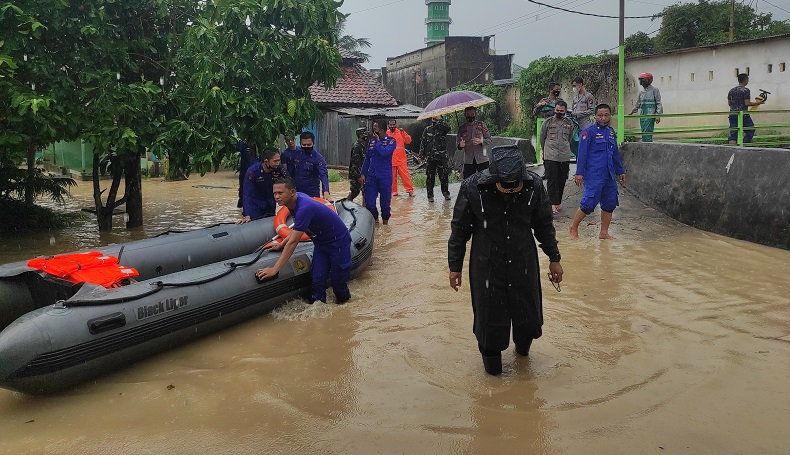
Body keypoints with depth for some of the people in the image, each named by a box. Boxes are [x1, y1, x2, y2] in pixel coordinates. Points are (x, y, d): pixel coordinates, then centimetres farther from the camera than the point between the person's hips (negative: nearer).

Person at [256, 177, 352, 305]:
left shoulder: (304, 208, -35)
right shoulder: (295, 199, -8)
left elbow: (293, 242, -36)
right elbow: (297, 229, 10)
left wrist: (274, 269, -36)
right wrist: (281, 245, 2)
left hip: (338, 242, -8)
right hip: (320, 243, 8)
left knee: (338, 282, 1)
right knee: (317, 280, -2)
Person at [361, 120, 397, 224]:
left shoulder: (391, 141, -4)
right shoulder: (371, 141, 9)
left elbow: (384, 152, -23)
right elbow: (367, 158, 14)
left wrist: (378, 141, -11)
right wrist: (363, 173, 11)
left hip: (385, 176, -4)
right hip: (371, 175, 4)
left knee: (385, 201, 5)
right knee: (369, 201, 0)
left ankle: (385, 221, 21)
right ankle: (374, 219, 21)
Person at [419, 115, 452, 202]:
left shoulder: (442, 128, 3)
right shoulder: (427, 129, 9)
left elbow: (448, 127, -23)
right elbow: (423, 142, 11)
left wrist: (439, 119, -19)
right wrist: (423, 154, 5)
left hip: (442, 157, -1)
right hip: (430, 157, 2)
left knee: (444, 176, 1)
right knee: (430, 177, 3)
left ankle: (446, 193, 17)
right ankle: (430, 195, 11)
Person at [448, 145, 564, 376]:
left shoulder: (534, 186, -12)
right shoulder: (473, 188, -18)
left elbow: (544, 225, 4)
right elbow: (459, 229, -5)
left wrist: (554, 258, 11)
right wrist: (455, 266, 0)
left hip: (523, 263, 2)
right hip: (487, 265, -2)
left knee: (528, 313, 12)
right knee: (489, 314, 7)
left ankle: (523, 343, 46)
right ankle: (491, 354, 36)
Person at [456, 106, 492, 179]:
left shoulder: (481, 125, 6)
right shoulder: (462, 127, 9)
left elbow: (489, 139, 5)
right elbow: (457, 141, 12)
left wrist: (481, 141, -16)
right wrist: (460, 145, -13)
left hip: (482, 159, -1)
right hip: (468, 160, 1)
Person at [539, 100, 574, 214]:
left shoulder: (569, 123, 8)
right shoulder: (547, 122, 2)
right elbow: (542, 138, 12)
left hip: (565, 157, 3)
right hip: (550, 156, -3)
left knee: (562, 180, 6)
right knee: (552, 180, -8)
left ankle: (558, 202, 16)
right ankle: (553, 203, -10)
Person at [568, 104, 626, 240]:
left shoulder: (611, 132, 14)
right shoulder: (589, 132, -7)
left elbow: (616, 154, 22)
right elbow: (582, 153, -10)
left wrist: (620, 171, 23)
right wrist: (579, 173, -14)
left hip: (609, 176, 7)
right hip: (593, 176, -7)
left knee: (610, 204, 8)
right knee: (589, 203, -10)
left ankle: (604, 233, 20)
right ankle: (573, 228, 8)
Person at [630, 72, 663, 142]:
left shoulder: (654, 90, -1)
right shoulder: (641, 92, 17)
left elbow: (659, 103, -4)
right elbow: (638, 104, 27)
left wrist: (658, 115, -13)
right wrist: (632, 113, 23)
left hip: (650, 116, -7)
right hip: (642, 116, 7)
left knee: (647, 134, -16)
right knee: (643, 134, 6)